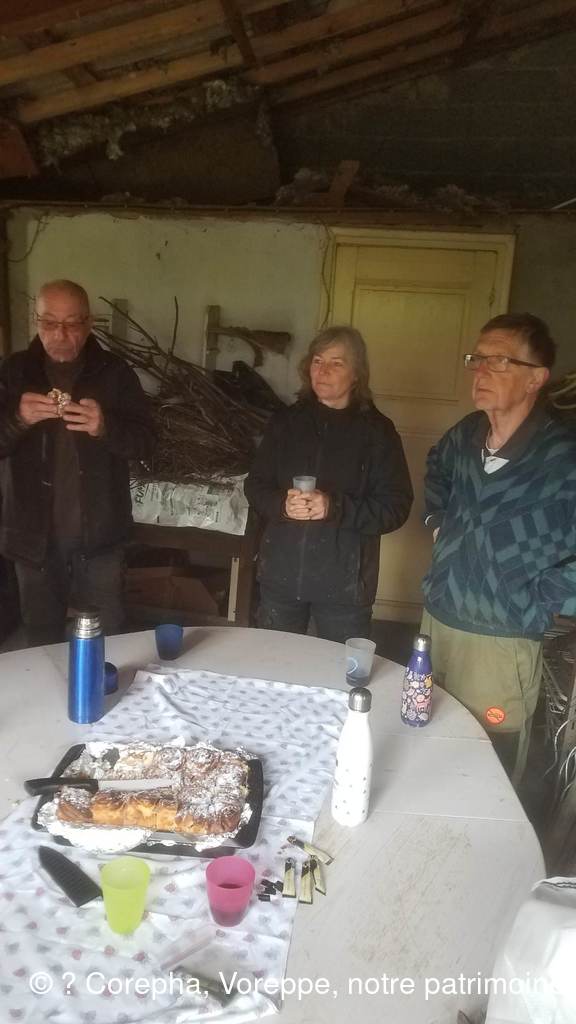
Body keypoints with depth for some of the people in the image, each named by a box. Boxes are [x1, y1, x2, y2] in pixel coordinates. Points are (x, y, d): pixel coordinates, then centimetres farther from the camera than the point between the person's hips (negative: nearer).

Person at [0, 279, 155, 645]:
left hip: (98, 536, -1)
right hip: (34, 536, 2)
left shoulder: (114, 372, -2)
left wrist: (105, 426, -26)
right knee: (42, 642, 16)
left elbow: (146, 442, -7)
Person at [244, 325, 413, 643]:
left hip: (344, 582, -3)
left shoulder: (377, 431, -5)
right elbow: (255, 486, 6)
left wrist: (336, 508, -22)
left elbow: (396, 506, -9)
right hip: (281, 573, 3)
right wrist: (282, 505, -16)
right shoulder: (287, 421, 4)